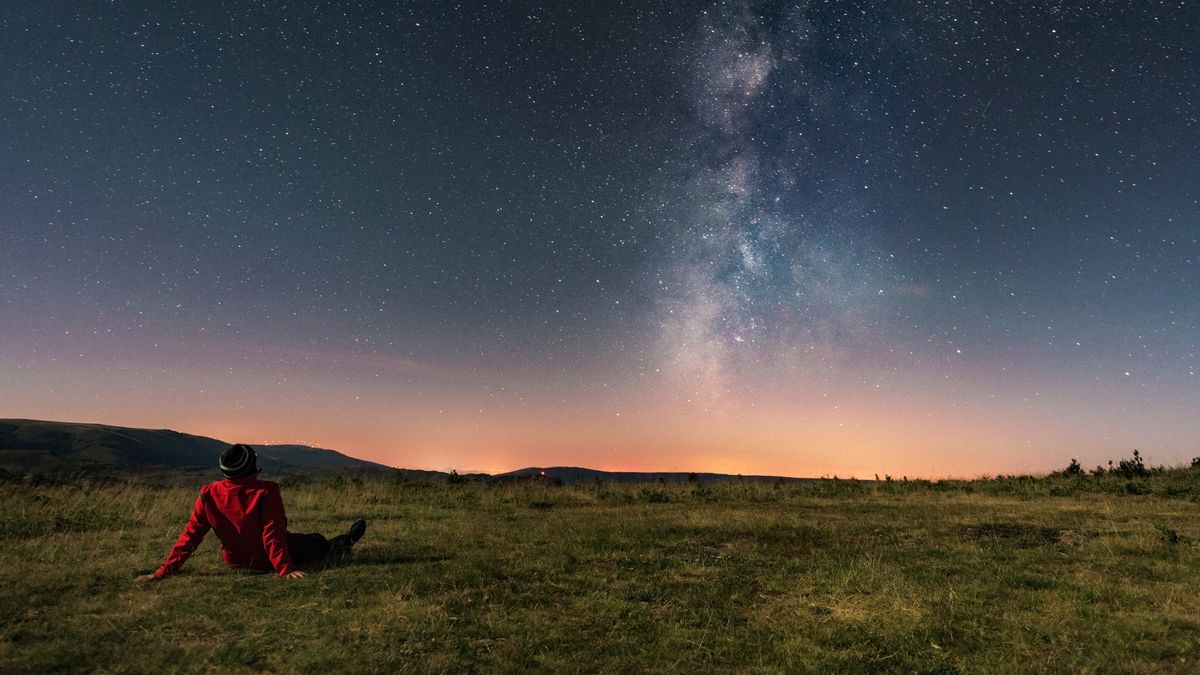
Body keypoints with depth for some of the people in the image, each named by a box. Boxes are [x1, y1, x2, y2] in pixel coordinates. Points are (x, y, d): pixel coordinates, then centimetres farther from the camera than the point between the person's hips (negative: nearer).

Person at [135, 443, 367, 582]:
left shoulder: (208, 495, -15)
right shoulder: (265, 492, -28)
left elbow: (190, 536, -15)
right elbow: (273, 535, -31)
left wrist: (164, 571, -8)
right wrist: (286, 569, -30)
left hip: (235, 562, 5)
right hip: (267, 562, -5)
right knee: (316, 543, 22)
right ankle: (343, 545, 50)